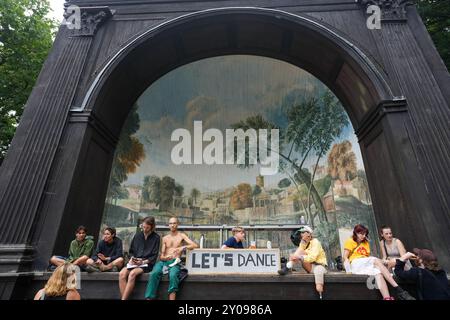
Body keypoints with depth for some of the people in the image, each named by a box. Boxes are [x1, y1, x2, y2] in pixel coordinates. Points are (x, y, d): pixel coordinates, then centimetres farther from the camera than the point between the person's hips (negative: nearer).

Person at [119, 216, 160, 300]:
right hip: (134, 263, 4)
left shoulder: (156, 237, -2)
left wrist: (143, 262, -16)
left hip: (147, 263, -4)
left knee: (132, 273, -31)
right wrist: (132, 259, -3)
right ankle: (124, 298, -21)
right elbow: (131, 251, 16)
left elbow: (154, 256, -3)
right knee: (122, 273, -25)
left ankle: (123, 299, -22)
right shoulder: (137, 235, 9)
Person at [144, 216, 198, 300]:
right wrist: (164, 257, -10)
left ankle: (172, 298, -34)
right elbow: (162, 255, 15)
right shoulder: (165, 238, 20)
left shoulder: (182, 235, 8)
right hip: (163, 261, 3)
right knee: (153, 274, -27)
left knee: (173, 275, -35)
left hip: (174, 262, -3)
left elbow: (195, 245, -5)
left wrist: (183, 247, -21)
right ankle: (149, 298, -27)